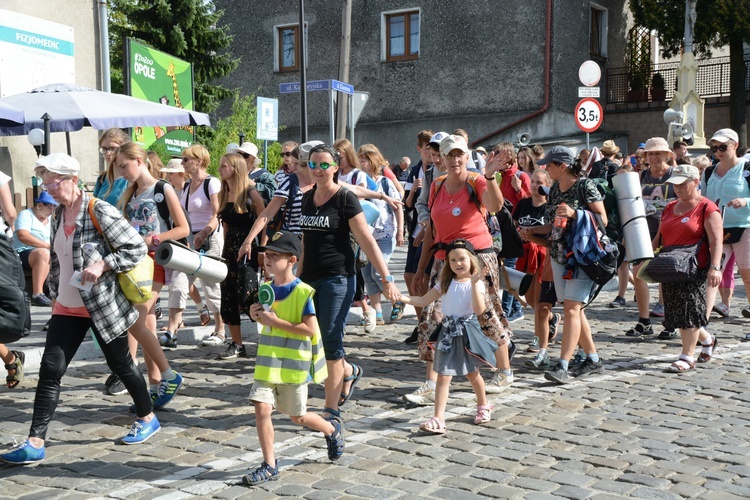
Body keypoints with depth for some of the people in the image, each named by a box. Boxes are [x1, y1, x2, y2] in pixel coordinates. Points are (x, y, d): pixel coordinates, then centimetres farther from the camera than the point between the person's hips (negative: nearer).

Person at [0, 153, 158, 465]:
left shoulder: (100, 212, -15)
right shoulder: (59, 215, 8)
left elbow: (137, 249, -16)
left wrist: (102, 265, -25)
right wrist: (56, 290, 14)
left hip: (102, 307, -6)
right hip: (67, 308, 6)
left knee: (120, 364, 8)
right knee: (50, 371, -1)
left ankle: (147, 418, 30)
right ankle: (35, 443, 1)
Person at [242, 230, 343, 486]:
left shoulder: (302, 292, -16)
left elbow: (310, 329, -21)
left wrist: (275, 321, -23)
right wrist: (257, 316, -3)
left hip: (293, 365, -5)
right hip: (267, 362, 5)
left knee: (297, 417, 10)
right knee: (262, 408, -7)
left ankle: (333, 429, 40)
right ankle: (269, 466, 5)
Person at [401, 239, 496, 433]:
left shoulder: (476, 284, -7)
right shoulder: (445, 283, 5)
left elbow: (479, 310, -21)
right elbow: (424, 301, 3)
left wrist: (474, 283, -26)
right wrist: (402, 298, -11)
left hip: (467, 332, -3)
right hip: (448, 332, 3)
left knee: (472, 373, 16)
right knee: (443, 376, -5)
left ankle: (483, 405, 42)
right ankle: (438, 419, -8)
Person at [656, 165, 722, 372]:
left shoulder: (706, 208, -5)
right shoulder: (669, 208, 16)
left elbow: (716, 240, -14)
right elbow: (658, 238, 20)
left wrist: (715, 267, -25)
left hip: (696, 269, -7)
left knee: (690, 309, -8)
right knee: (676, 311, 8)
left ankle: (687, 357, 0)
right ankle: (707, 340, 32)